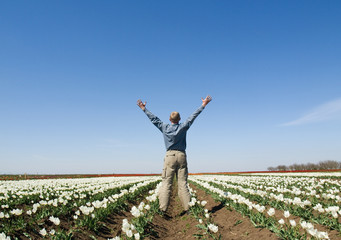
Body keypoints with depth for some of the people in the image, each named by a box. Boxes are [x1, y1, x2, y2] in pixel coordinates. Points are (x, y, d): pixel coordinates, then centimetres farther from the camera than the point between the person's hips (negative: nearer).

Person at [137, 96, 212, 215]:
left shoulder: (164, 127, 4)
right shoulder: (183, 127, 4)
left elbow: (154, 118, 14)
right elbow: (193, 116, 9)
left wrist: (144, 108, 25)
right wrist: (203, 105, 17)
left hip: (170, 156, -1)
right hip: (181, 155, 1)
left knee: (166, 183, -2)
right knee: (182, 183, 3)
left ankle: (162, 209, -7)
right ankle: (187, 208, 5)